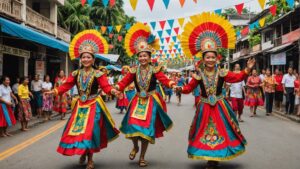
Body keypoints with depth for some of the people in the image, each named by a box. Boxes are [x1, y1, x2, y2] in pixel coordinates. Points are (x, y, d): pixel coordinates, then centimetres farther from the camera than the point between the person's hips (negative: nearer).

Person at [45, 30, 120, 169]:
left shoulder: (98, 74, -8)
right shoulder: (76, 73, 4)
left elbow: (106, 87, -15)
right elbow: (66, 85, -1)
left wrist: (113, 91, -35)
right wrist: (55, 91, -13)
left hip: (94, 105, -4)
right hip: (80, 105, 4)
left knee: (90, 130, -5)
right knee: (76, 129, 7)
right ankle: (83, 152, 31)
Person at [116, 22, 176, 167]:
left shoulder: (154, 70, -5)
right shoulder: (134, 70, 1)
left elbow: (163, 79, -18)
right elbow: (124, 82, -8)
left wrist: (171, 84, -39)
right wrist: (116, 87, -27)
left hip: (151, 102, -2)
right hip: (138, 101, 2)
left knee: (146, 127, 2)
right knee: (133, 125, -8)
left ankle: (142, 157, 18)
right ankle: (135, 146, 26)